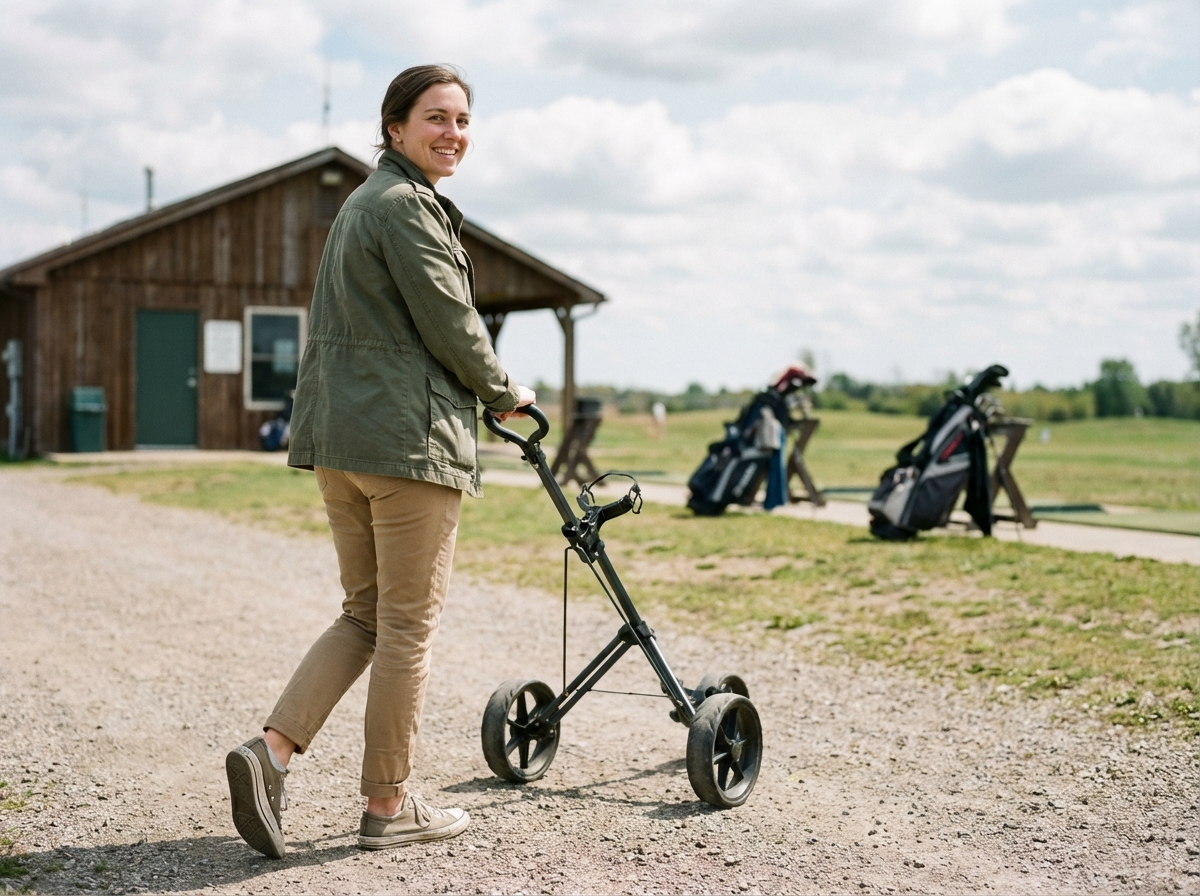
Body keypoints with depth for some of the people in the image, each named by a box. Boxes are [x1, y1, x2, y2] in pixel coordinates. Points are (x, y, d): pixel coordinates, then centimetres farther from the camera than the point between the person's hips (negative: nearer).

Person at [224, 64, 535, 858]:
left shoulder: (360, 204, 22)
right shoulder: (408, 205, -9)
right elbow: (450, 324, -13)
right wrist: (505, 393, 4)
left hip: (339, 436, 9)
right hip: (410, 436, -9)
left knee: (366, 613, 16)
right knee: (409, 623, 0)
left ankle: (271, 749, 2)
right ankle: (389, 807, 10)